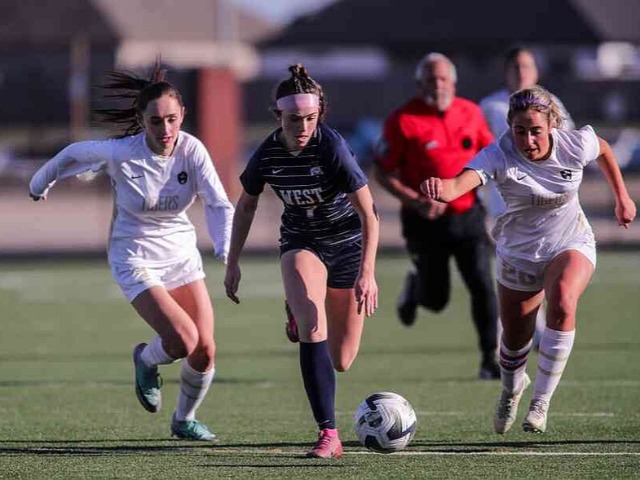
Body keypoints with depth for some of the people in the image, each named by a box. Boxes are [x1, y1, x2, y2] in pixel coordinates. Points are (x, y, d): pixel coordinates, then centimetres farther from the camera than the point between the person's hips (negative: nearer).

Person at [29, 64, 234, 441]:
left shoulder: (192, 150, -15)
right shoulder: (120, 153, -21)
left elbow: (219, 204, -21)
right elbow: (75, 154, -2)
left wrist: (226, 250, -39)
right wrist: (41, 182, 17)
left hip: (182, 254, 4)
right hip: (136, 259, -4)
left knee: (204, 351, -1)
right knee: (183, 340, -21)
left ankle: (185, 420, 27)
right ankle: (146, 360, 16)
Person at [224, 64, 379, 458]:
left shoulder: (333, 148, -27)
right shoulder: (268, 155, -15)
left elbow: (369, 214, -25)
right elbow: (246, 205, 5)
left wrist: (367, 273, -34)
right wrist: (233, 263, 5)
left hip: (348, 242, -1)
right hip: (301, 243, 2)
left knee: (341, 362, 6)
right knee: (313, 332, -25)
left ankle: (300, 311, 42)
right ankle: (329, 435, -20)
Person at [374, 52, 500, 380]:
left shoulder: (470, 113, 2)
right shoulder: (403, 121, -12)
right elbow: (383, 172, -8)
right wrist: (416, 202, -20)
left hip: (467, 214, 3)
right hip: (426, 220, -3)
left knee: (483, 287, -9)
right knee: (436, 300, 6)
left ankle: (490, 359, 1)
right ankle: (414, 286, 42)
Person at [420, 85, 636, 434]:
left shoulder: (576, 145, -20)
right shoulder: (499, 156, -27)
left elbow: (604, 150, 7)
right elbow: (461, 182, -48)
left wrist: (622, 198, 12)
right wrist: (442, 189, -71)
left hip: (571, 247, 0)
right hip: (517, 255, 0)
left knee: (562, 304, -31)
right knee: (515, 338, 8)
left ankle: (541, 402, -21)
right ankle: (512, 388, 47)